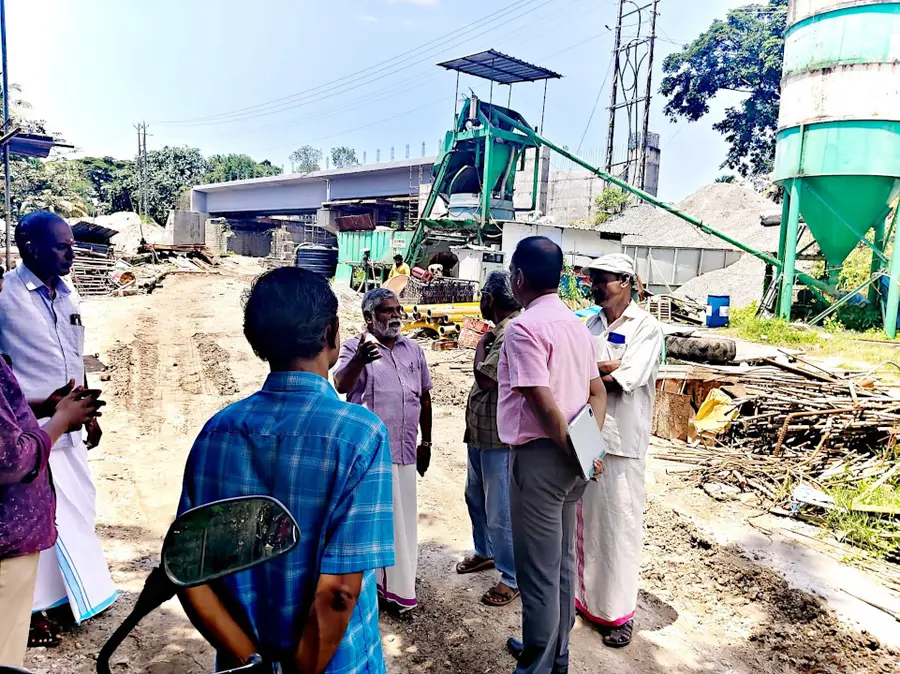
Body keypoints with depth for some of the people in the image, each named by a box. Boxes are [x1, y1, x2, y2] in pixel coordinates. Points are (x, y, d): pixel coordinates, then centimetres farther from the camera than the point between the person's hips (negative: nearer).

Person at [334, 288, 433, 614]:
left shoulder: (413, 349, 11)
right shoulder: (355, 348, -4)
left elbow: (425, 397, 16)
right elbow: (341, 385, -23)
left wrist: (426, 442, 16)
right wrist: (359, 360, -43)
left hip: (405, 450, 5)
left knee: (403, 517, 13)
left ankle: (397, 585, 30)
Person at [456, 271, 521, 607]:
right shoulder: (502, 330, 11)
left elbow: (485, 378, -24)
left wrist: (481, 344, -11)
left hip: (498, 435, -11)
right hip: (481, 431, 11)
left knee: (499, 510, 0)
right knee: (475, 496, 25)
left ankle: (513, 578, 15)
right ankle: (485, 552, 44)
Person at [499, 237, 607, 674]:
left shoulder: (523, 328, -17)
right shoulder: (576, 324, 11)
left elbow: (544, 402, -22)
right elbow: (597, 392, 12)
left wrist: (575, 453, -12)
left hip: (540, 455, -9)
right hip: (570, 457, 9)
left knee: (537, 568, 5)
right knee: (562, 560, 20)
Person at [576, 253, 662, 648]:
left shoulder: (646, 328, -8)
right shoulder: (592, 325, 11)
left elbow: (625, 381, -19)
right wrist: (607, 368, -13)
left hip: (621, 440, -6)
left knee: (620, 525, 3)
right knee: (586, 519, 15)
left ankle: (619, 613, 17)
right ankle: (586, 596, 32)